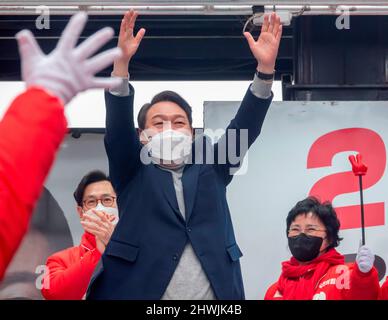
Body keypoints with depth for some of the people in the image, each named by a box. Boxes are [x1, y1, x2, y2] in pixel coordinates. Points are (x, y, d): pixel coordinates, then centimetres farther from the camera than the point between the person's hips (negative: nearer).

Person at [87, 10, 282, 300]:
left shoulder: (210, 168, 13)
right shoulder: (133, 172, 9)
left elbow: (245, 127, 3)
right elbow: (118, 126, -6)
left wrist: (266, 68, -11)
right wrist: (121, 63, -20)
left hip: (217, 294, 2)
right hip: (139, 292, -2)